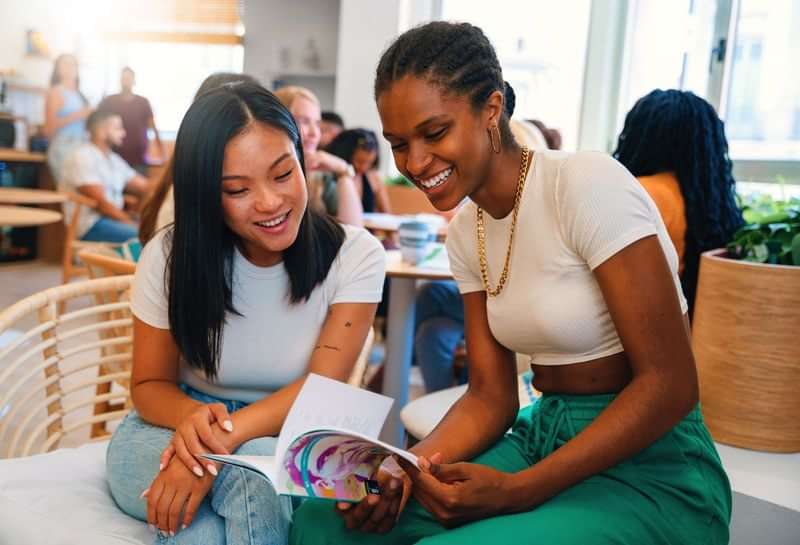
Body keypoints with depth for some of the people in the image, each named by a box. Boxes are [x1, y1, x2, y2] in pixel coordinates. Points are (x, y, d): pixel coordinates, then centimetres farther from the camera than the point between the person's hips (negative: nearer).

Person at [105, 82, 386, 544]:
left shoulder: (355, 256, -13)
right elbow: (150, 384, -2)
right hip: (169, 437, 0)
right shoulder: (170, 256, -10)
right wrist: (193, 417, -27)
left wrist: (222, 440, -36)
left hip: (285, 448, 0)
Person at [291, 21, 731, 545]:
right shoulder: (465, 231, 4)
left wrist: (519, 492, -22)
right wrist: (406, 468, -13)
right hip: (537, 439, 6)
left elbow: (670, 383, -18)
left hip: (650, 466, -5)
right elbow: (491, 395, 5)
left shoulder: (588, 185, -17)